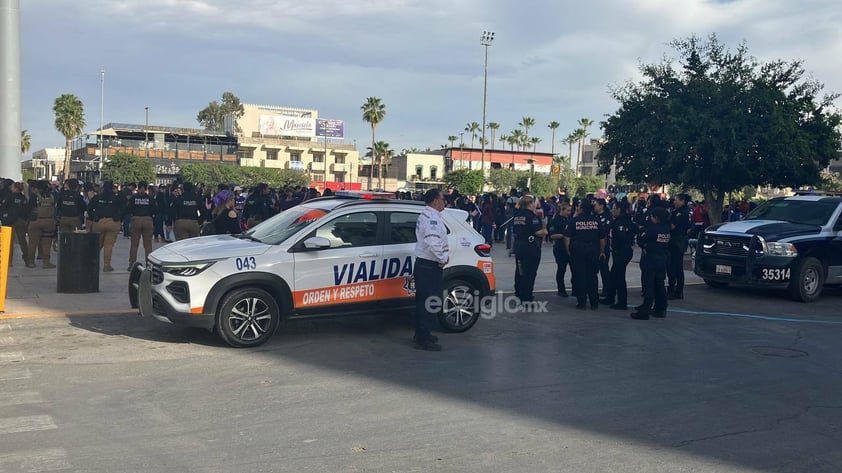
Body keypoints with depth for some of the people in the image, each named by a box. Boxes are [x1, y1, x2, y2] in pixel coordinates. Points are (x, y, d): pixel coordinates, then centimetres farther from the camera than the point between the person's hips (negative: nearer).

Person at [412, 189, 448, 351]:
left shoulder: (425, 216, 17)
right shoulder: (432, 218, -18)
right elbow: (432, 242, -30)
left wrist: (443, 255, 11)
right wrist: (443, 258, -16)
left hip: (422, 264, 11)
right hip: (430, 266, -11)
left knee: (423, 300, 17)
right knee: (430, 302, -7)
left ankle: (421, 334, 27)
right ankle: (423, 339, -3)